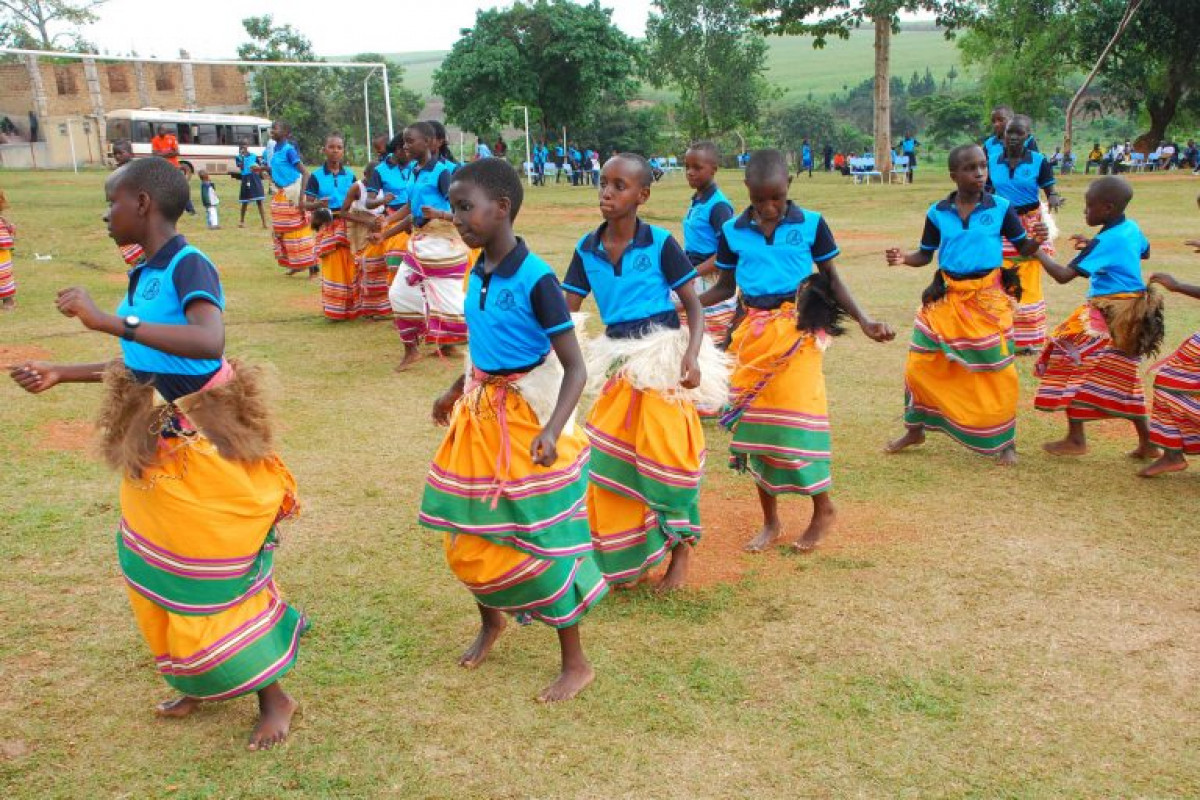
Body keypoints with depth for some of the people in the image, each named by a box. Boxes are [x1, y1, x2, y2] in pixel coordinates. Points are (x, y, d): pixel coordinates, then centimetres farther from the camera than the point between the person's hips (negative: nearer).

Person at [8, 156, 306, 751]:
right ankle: (203, 681, 38)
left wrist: (109, 321, -39)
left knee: (215, 577, 1)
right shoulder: (141, 275, 6)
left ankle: (273, 697, 19)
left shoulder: (189, 266, -20)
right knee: (163, 568, 18)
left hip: (205, 442, -9)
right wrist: (61, 374, 17)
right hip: (157, 441, 9)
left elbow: (208, 343, -39)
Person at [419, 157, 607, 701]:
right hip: (480, 412, 7)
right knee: (469, 535, 16)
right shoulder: (477, 273, 2)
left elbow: (575, 367, -21)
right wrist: (456, 392, 27)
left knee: (540, 540, 2)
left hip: (527, 418, -7)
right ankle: (491, 621, 44)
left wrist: (553, 430, -34)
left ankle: (575, 664, 18)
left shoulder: (535, 279, -20)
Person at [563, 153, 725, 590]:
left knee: (665, 455, -1)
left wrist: (692, 354, -22)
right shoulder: (587, 248, 2)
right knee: (610, 460, 8)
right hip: (619, 361, 5)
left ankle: (681, 552, 19)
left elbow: (693, 304, -7)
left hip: (663, 356, -5)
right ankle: (624, 557, 27)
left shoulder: (660, 243, -10)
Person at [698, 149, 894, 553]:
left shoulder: (811, 224, -2)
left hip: (798, 331, -3)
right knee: (755, 423, 6)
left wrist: (864, 321, -6)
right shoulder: (732, 231, 3)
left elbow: (831, 278, 5)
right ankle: (770, 520, 21)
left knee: (798, 420, -5)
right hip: (754, 333, 3)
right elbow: (725, 286, 11)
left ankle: (823, 509, 19)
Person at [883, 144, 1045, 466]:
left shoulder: (1001, 208, -5)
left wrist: (1036, 240, -21)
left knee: (997, 372, 2)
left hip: (987, 297, -2)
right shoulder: (938, 212, 0)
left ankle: (1005, 441, 19)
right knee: (920, 364, 4)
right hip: (946, 295, 2)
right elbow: (926, 255, 6)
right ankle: (915, 430, 25)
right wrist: (903, 258, -14)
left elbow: (1023, 249, 1)